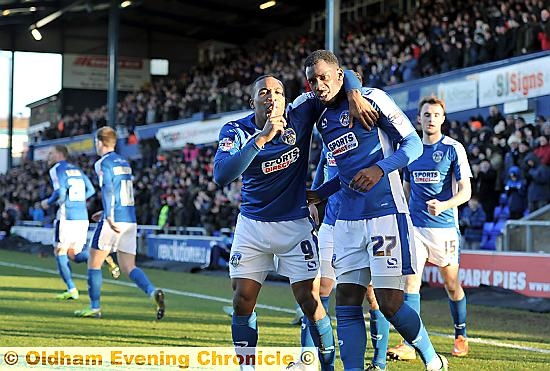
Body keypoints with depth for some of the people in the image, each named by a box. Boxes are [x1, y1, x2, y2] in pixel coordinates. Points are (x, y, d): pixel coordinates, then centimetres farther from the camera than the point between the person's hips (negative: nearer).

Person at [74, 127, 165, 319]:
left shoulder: (104, 163, -6)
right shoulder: (124, 163, 18)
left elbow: (108, 190, -18)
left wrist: (109, 216, -25)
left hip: (114, 220, -7)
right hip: (130, 220, 7)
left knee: (94, 263, 8)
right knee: (128, 267, 4)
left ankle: (95, 307, 12)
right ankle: (153, 292, -20)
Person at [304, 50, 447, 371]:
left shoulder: (371, 99, -6)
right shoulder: (324, 121, 16)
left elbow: (413, 144, -7)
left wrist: (380, 169, -20)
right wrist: (318, 195, 26)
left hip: (386, 214, -7)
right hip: (348, 221, 7)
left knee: (390, 303, -8)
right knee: (347, 304, 0)